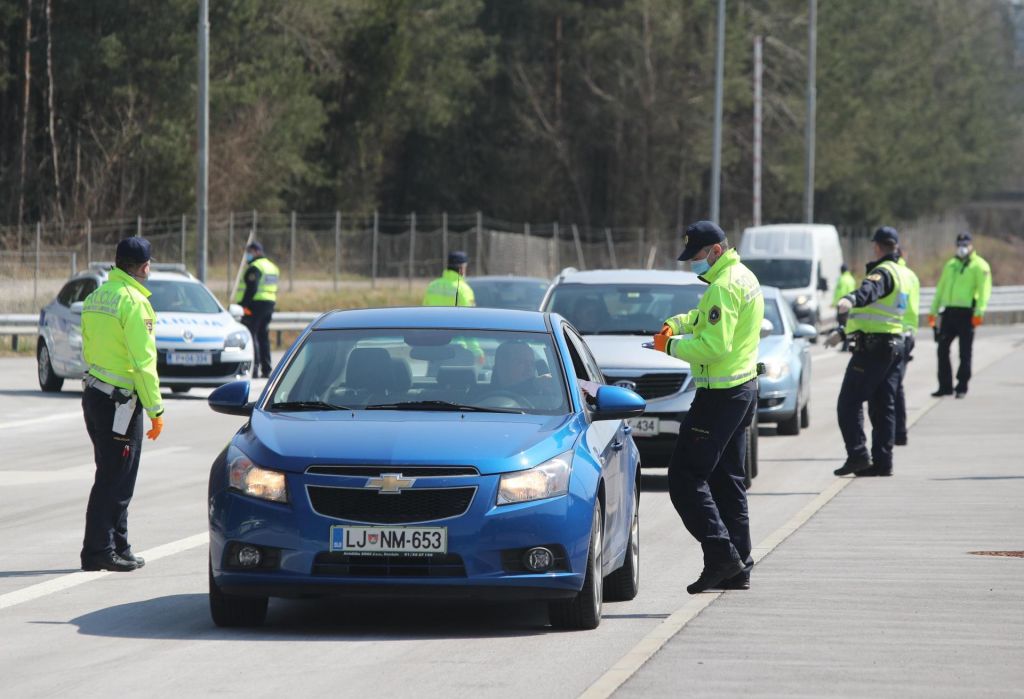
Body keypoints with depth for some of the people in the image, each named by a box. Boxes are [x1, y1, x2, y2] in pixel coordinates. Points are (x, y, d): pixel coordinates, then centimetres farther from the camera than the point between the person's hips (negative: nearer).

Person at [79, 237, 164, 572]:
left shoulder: (95, 298, 11)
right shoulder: (133, 301, -16)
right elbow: (143, 360, -18)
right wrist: (156, 409, -14)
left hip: (93, 392, 9)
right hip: (120, 400, -9)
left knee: (112, 476, 15)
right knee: (115, 479, -3)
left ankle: (118, 548, 21)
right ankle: (99, 551, -2)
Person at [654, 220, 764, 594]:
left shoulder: (724, 287, -18)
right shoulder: (745, 278, 15)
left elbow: (714, 345, -26)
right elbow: (706, 317, 26)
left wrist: (672, 346, -13)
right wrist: (675, 324, 8)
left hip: (720, 394, -11)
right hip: (744, 389, 11)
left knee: (685, 478, -9)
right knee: (728, 481, 14)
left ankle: (721, 553, -15)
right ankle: (738, 568, 15)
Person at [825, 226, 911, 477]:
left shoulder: (883, 272, -11)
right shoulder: (902, 275, 20)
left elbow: (869, 291, -36)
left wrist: (850, 300, -57)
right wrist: (842, 332, 35)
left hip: (873, 346, -9)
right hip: (894, 345, 9)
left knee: (849, 403, -7)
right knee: (884, 407, 11)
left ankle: (858, 455, -16)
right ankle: (882, 462, 9)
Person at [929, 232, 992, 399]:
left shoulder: (979, 266, -1)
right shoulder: (950, 265, 19)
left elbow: (984, 290, -10)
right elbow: (941, 289, 22)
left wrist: (979, 312, -21)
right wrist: (933, 310, 16)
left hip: (966, 312, -6)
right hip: (948, 311, 6)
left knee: (965, 352, -1)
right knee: (943, 349, 4)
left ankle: (962, 387, 5)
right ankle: (945, 386, 11)